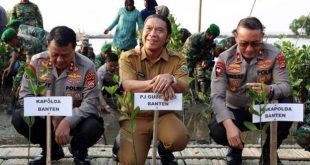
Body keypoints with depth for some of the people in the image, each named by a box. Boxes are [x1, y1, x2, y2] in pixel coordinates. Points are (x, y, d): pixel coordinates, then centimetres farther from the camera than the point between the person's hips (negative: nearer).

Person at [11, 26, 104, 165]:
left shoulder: (86, 66, -18)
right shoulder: (37, 61, -11)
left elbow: (91, 103, -22)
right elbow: (25, 94, -11)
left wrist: (68, 121, -38)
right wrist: (52, 115, -23)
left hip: (75, 118, -2)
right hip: (46, 117, 3)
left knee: (93, 127, -33)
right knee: (19, 118, -23)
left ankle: (78, 149, 7)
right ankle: (51, 149, 6)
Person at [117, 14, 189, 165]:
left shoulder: (177, 59, -1)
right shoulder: (128, 57, -4)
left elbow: (184, 88, -14)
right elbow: (128, 85, -20)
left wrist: (170, 79, -38)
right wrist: (155, 83, -40)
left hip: (164, 115, 1)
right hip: (135, 116, 0)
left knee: (180, 139, -31)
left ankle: (164, 149, 7)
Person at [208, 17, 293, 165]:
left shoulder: (274, 54, -14)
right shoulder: (224, 59, -16)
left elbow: (286, 86, -20)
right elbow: (217, 96, -24)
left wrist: (269, 90, -46)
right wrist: (229, 125, -41)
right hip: (235, 111, -1)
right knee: (217, 131, -31)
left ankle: (269, 152, -3)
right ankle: (236, 148, 10)